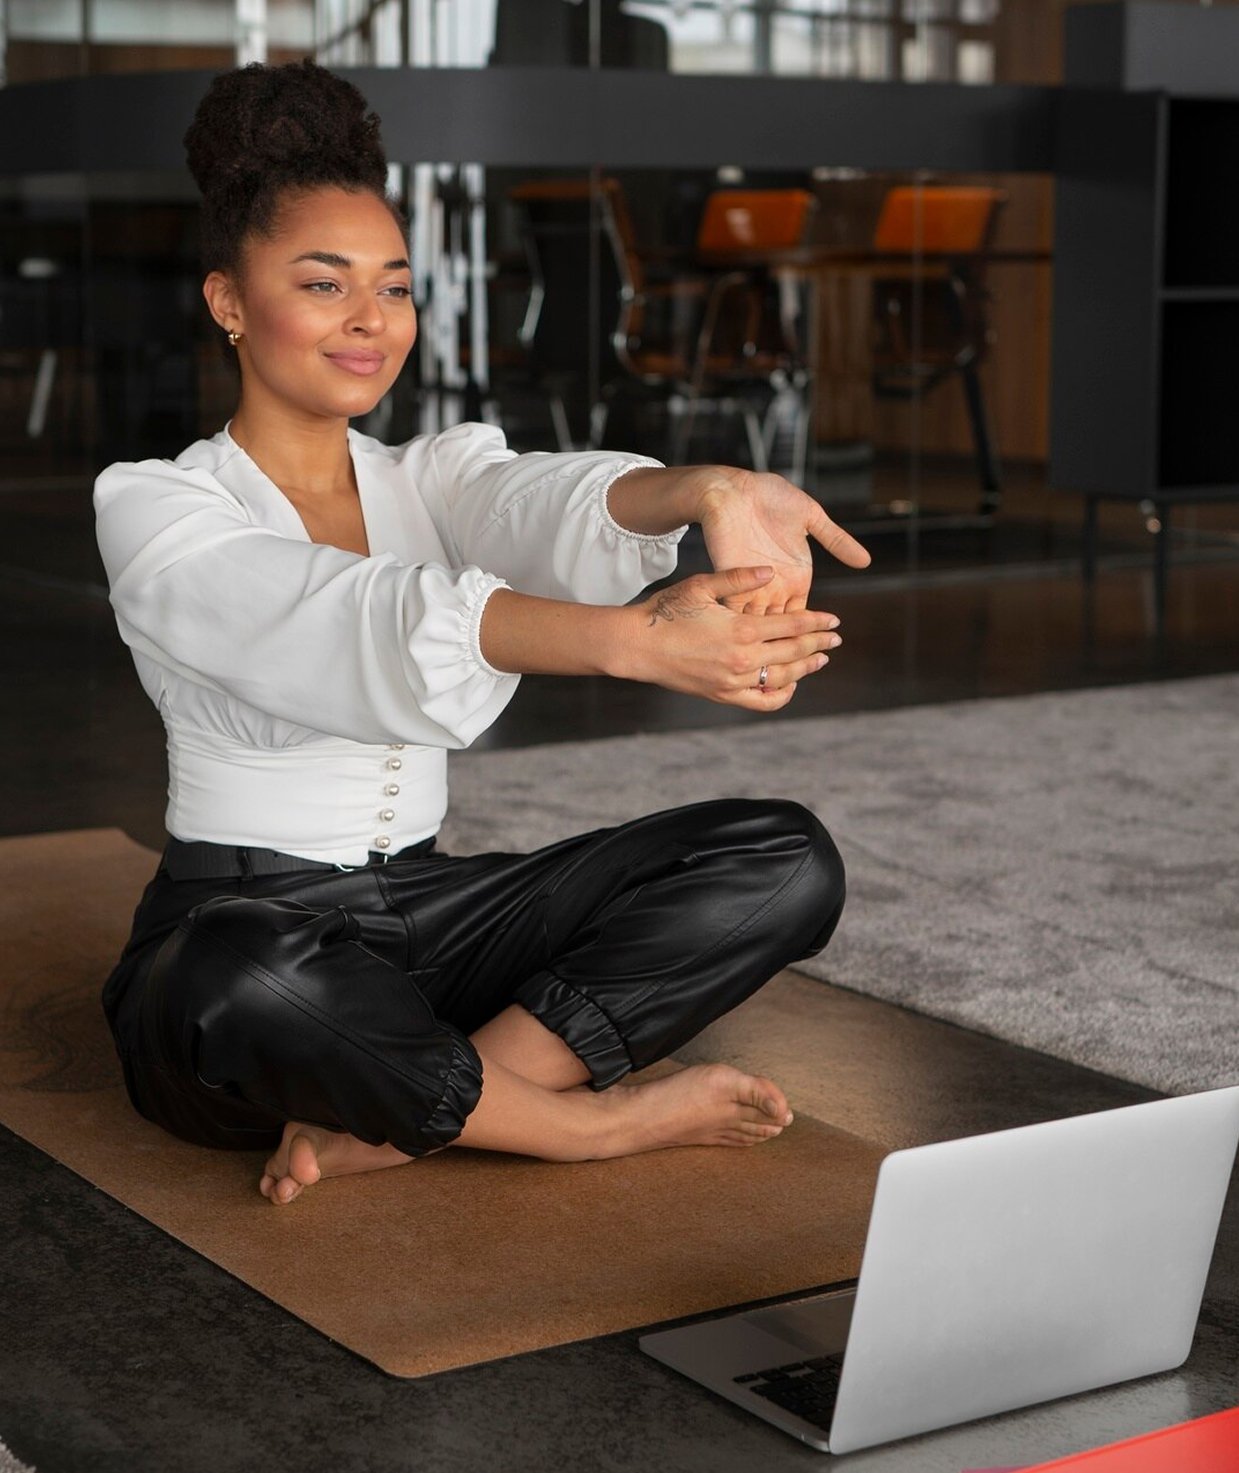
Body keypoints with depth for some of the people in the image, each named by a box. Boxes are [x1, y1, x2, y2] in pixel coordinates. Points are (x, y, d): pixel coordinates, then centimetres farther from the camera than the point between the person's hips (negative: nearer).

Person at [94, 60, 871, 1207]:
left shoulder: (437, 476, 9)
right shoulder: (154, 509, -8)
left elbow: (556, 507, -17)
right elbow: (367, 625, -28)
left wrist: (706, 493, -43)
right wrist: (634, 642, -45)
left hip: (429, 916, 6)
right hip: (237, 929, -5)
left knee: (785, 861, -11)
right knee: (247, 987, -43)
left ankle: (388, 1122, -19)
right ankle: (593, 1122, -15)